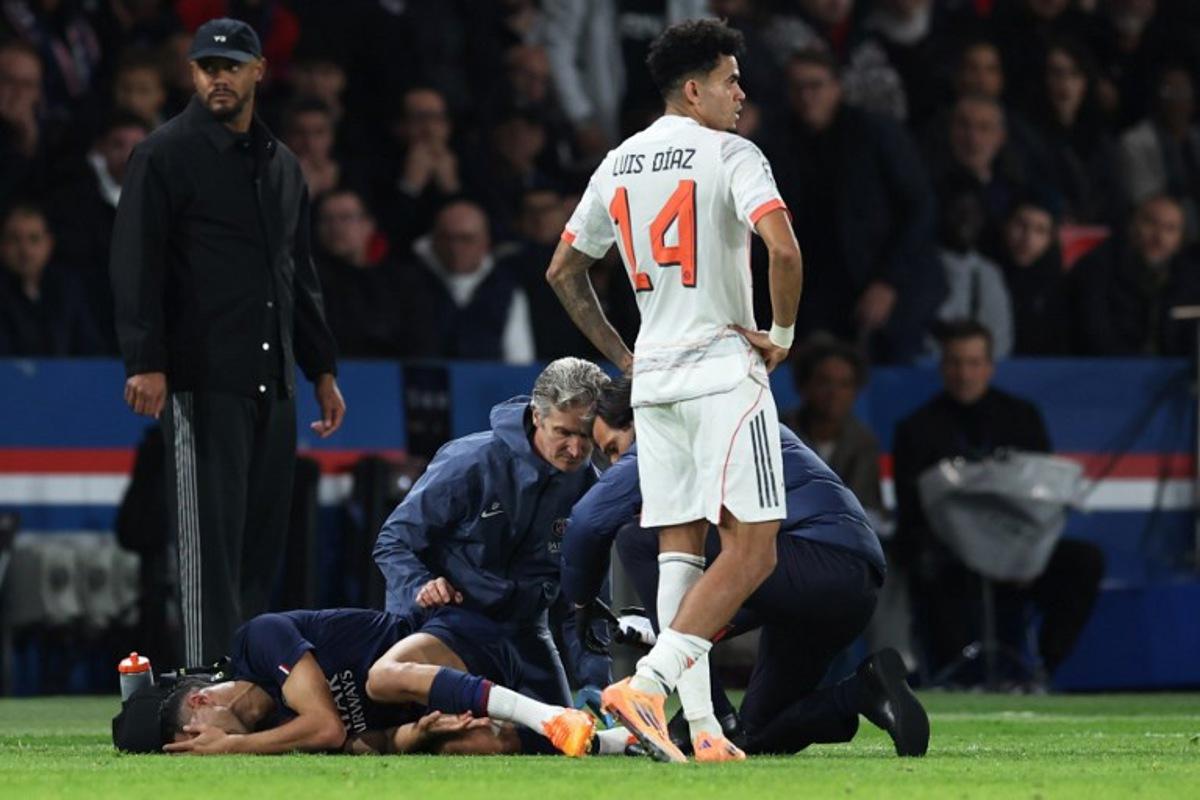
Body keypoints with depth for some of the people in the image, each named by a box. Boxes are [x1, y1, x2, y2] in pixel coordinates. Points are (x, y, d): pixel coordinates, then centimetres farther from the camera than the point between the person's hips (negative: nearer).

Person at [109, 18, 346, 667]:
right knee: (212, 532, -9)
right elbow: (136, 265, -9)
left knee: (264, 532, 7)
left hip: (273, 379, 7)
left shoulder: (281, 165, 19)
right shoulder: (165, 156, -2)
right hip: (204, 380, -7)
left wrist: (322, 370, 21)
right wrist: (145, 363, -19)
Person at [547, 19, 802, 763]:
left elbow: (563, 271, 18)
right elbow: (783, 250, -23)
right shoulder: (731, 156, -8)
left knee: (681, 551, 8)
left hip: (653, 377, 7)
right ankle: (647, 683, -19)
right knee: (752, 550, -6)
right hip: (724, 373, -7)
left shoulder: (620, 164, 12)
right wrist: (783, 334, -7)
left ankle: (701, 725, 1)